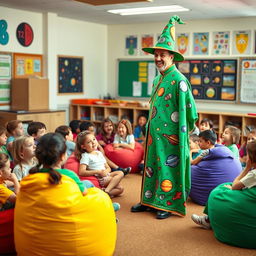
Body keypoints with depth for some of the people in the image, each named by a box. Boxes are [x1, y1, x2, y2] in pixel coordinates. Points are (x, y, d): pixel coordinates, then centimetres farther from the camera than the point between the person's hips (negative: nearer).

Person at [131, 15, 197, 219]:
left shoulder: (178, 80, -15)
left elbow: (189, 107, -14)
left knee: (170, 167, 1)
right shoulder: (158, 79, 12)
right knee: (152, 164, 14)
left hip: (171, 135, -8)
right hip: (155, 133, 9)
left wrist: (188, 128, -5)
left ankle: (170, 204, 13)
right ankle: (150, 200, 26)